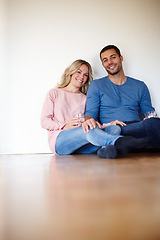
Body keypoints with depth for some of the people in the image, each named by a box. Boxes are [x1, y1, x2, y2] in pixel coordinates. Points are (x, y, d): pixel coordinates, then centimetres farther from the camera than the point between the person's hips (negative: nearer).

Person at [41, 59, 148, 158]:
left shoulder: (85, 99, 26)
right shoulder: (54, 93, 17)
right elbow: (45, 121, 6)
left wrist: (108, 124, -5)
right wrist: (65, 126, -12)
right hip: (59, 140, -3)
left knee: (115, 128, -23)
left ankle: (105, 149, -53)